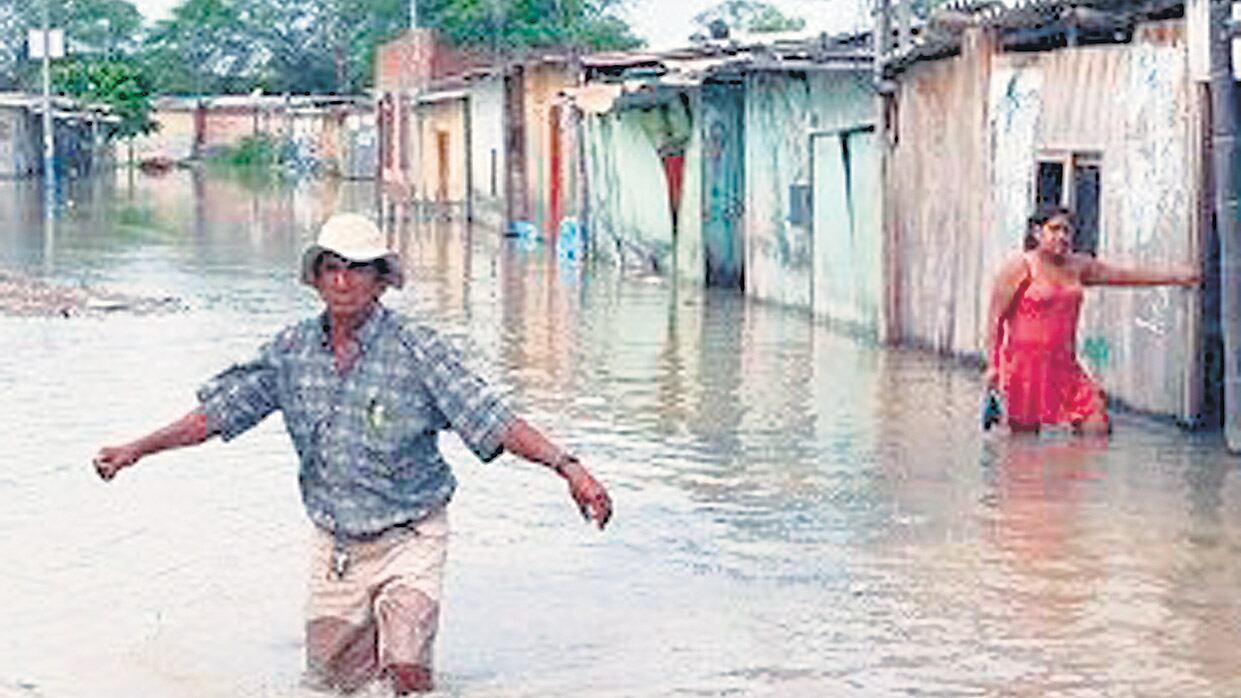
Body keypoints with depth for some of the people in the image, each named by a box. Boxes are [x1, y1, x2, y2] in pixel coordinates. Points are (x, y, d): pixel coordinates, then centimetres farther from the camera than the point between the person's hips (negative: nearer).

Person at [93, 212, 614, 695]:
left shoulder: (418, 351, -14)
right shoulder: (292, 351, -1)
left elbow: (492, 420, -20)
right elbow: (218, 412, 8)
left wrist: (567, 466, -31)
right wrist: (136, 450, 6)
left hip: (408, 541, -4)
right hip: (334, 547, 4)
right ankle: (394, 632, 41)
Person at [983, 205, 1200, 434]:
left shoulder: (1077, 266, 13)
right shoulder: (1019, 267, -3)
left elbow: (1127, 275, 16)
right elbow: (995, 319, -6)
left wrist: (1175, 276, 12)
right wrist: (992, 364, -13)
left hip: (1064, 365, 5)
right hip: (1024, 365, -5)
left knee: (1098, 426, -7)